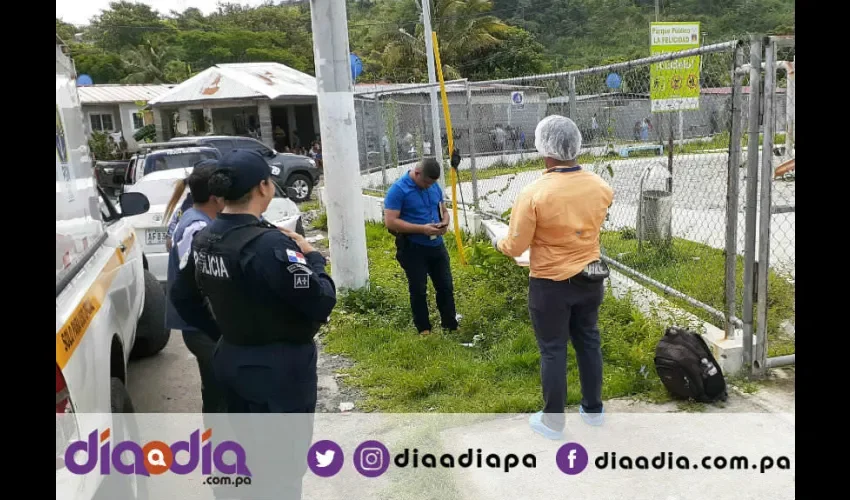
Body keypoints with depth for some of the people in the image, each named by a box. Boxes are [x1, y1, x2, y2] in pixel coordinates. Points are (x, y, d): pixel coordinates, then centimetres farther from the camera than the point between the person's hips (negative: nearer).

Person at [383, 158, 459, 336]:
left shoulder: (434, 186, 5)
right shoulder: (398, 190, -15)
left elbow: (443, 210, 17)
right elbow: (390, 222, -21)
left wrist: (445, 222, -8)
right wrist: (422, 229, -25)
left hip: (436, 245, 6)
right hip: (412, 249, -6)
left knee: (446, 286, 11)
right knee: (418, 290, 5)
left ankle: (451, 325, 25)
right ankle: (424, 329, 20)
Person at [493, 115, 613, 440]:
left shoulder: (534, 194, -23)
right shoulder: (601, 187, -8)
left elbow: (516, 247, -15)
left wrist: (499, 243, 6)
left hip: (550, 285, -4)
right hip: (591, 280, 5)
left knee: (553, 351, 9)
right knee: (588, 343, 20)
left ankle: (552, 422, 23)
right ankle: (593, 410, 37)